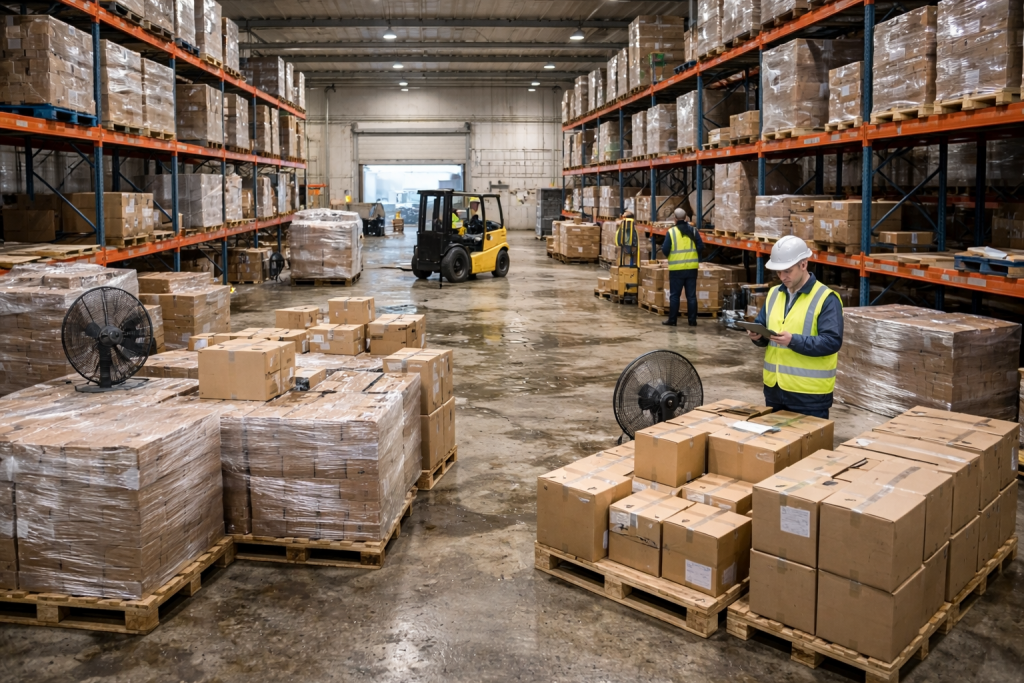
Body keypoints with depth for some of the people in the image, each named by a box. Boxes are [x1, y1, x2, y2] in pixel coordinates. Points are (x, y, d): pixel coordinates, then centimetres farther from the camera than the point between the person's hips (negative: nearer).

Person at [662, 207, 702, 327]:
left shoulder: (671, 232, -7)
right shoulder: (693, 230, 1)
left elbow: (665, 250, -8)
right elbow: (701, 246, 0)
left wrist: (670, 255, 15)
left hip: (676, 268, -2)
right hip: (692, 268, 2)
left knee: (675, 295, 6)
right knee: (691, 295, 8)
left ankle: (672, 320, 9)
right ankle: (692, 321, 10)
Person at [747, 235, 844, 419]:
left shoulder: (826, 299, -11)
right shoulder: (774, 294, 10)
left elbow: (832, 341, -18)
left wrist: (794, 341, -28)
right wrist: (758, 335, -9)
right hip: (774, 387, 6)